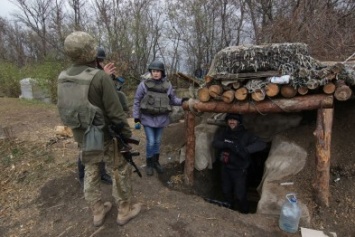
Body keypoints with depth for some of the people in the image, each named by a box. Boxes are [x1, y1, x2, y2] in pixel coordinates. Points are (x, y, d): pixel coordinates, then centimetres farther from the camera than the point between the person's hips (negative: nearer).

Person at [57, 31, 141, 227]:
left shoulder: (62, 78, -1)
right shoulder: (100, 77, -22)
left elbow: (63, 108, 10)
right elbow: (115, 111, -19)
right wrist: (127, 133, -9)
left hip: (80, 135, 7)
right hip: (102, 135, -6)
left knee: (90, 172, 18)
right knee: (121, 169, 10)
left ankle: (97, 212, 33)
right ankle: (125, 210, 24)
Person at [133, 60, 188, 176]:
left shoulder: (167, 85, -3)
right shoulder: (144, 84, -10)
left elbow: (172, 99, 5)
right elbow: (137, 101, -3)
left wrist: (181, 101, -13)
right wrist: (136, 116, -3)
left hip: (161, 118, 3)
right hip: (148, 118, -3)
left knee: (158, 141, 16)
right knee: (151, 142, -1)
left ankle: (156, 162, 35)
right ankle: (149, 163, 21)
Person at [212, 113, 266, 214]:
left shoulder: (245, 134, -17)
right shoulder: (223, 132, -5)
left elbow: (262, 144, -27)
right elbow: (215, 143, -18)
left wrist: (246, 149, -42)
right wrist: (228, 145, -35)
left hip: (239, 170, -4)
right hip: (225, 168, 4)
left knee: (240, 195, 2)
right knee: (226, 191, 20)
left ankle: (244, 213, 32)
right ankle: (231, 210, 48)